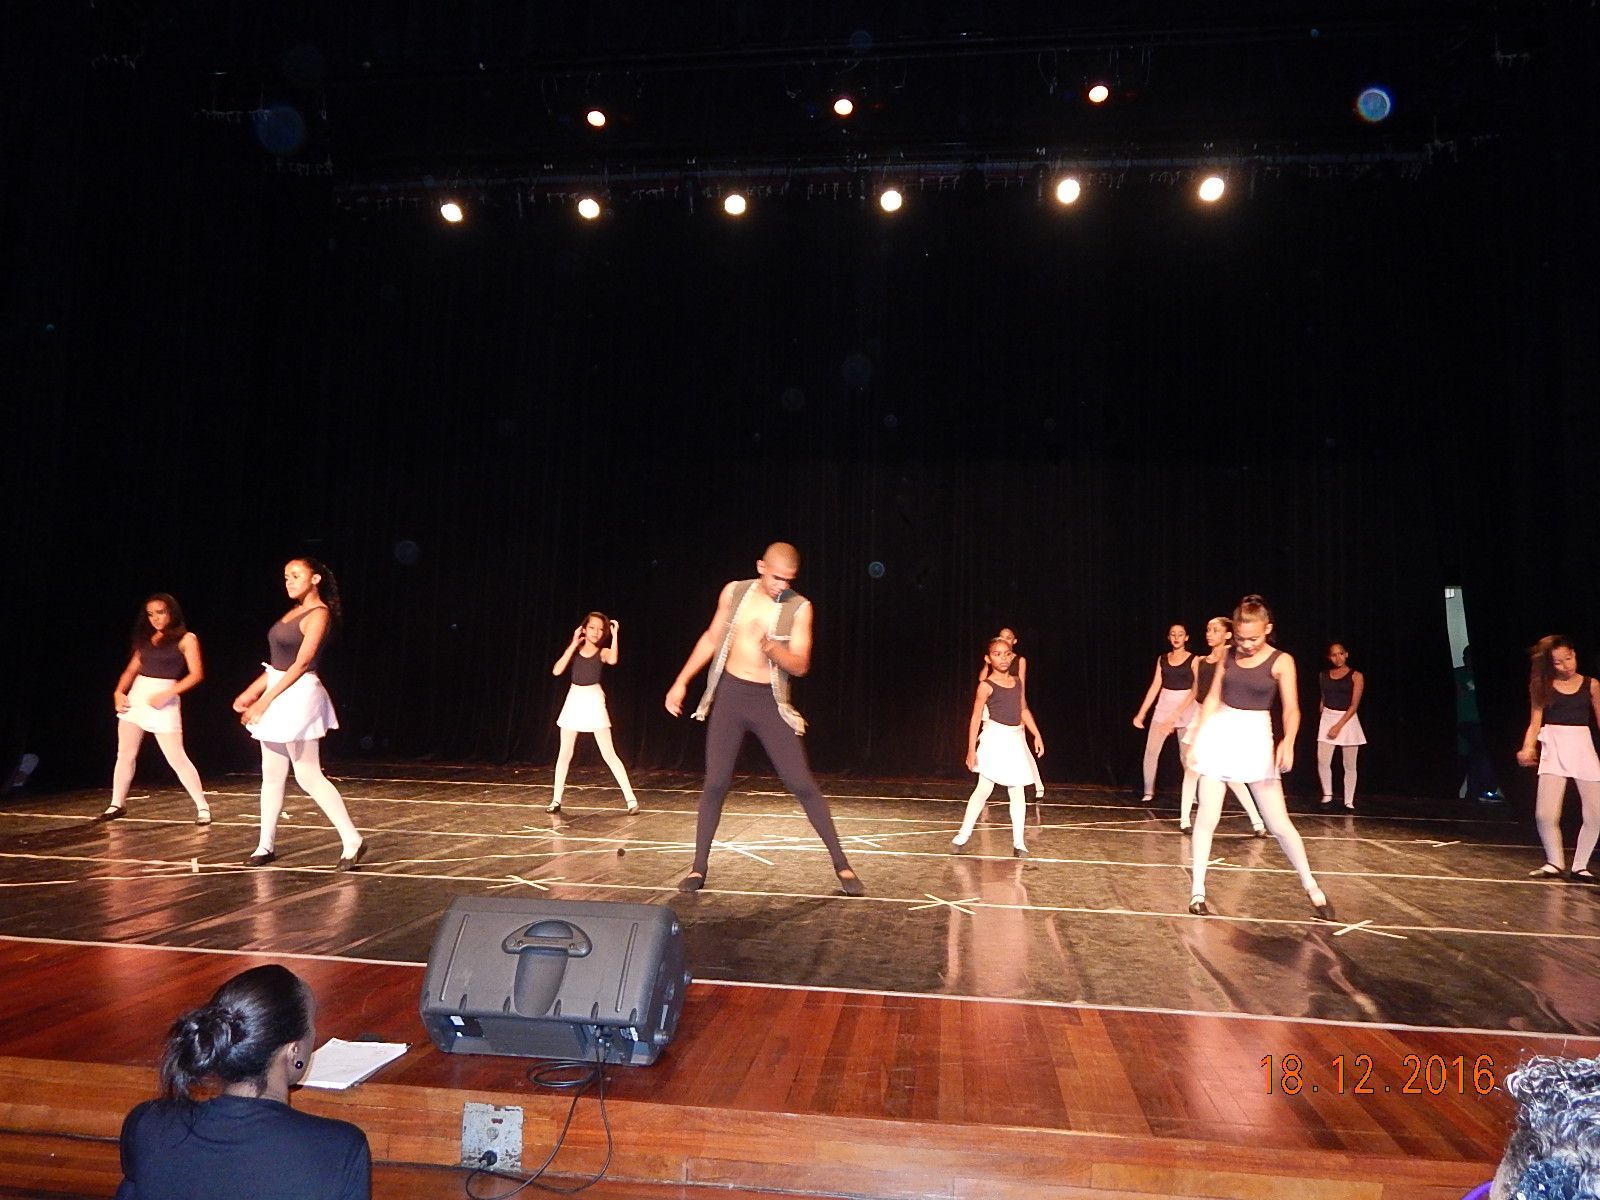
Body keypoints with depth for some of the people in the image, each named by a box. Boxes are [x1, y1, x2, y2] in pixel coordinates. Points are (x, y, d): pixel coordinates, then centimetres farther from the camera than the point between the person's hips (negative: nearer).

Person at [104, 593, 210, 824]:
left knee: (176, 758, -9)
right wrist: (119, 692, -2)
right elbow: (132, 669, 15)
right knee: (125, 754, 9)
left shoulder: (186, 639, -3)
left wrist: (166, 694, -18)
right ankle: (117, 805, 23)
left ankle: (202, 807, -3)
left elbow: (196, 674, -10)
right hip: (136, 696, 6)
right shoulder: (146, 638, 14)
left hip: (163, 701, -6)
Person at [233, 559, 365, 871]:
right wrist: (251, 692, 10)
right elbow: (277, 663, 17)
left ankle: (352, 841, -2)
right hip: (277, 696, 9)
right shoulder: (294, 612, 15)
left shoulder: (318, 614, -11)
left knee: (308, 776, -7)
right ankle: (266, 845, 19)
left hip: (298, 696, -9)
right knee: (271, 775, 11)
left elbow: (301, 663, -17)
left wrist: (264, 700, -17)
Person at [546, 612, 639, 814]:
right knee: (564, 753, 7)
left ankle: (631, 799, -5)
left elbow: (613, 660, -26)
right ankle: (556, 800, 17)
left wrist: (615, 634, -20)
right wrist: (573, 645, -9)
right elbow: (556, 670, -8)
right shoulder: (575, 649, 5)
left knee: (609, 754, -6)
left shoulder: (602, 652, -1)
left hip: (593, 699, -3)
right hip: (574, 699, 3)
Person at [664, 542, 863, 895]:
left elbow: (800, 666, -11)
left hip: (770, 701, -2)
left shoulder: (799, 608, -8)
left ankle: (841, 866, 7)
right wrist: (682, 681, 9)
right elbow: (711, 639, 11)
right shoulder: (734, 592, 0)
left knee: (802, 784, -3)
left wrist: (773, 648, -31)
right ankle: (698, 868, 15)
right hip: (729, 695, 2)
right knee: (716, 784, 1)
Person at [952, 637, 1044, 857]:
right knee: (984, 789, -4)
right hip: (995, 739, -5)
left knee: (1018, 791, 5)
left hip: (1016, 740, 6)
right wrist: (971, 749, -12)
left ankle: (1018, 842, 9)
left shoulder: (1017, 682, 9)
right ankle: (963, 835, 6)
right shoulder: (987, 686, -8)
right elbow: (976, 718, -9)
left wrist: (1037, 735, 11)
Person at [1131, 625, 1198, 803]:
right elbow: (1155, 686, 6)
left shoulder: (1193, 660, -4)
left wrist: (1177, 714, -16)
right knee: (1151, 751, -3)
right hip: (1163, 708, 3)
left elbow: (1196, 690, -8)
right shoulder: (1162, 659, 8)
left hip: (1186, 709, -3)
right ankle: (1149, 792, 7)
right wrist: (1141, 713, 1)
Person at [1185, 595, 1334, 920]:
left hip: (1256, 737, -2)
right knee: (1207, 817, 0)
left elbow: (1291, 709, -12)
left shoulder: (1281, 661, -6)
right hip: (1220, 734, 2)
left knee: (1279, 821, -1)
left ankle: (1311, 887, 18)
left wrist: (1288, 742, -30)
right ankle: (1198, 890, 10)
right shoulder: (1228, 656, 3)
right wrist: (1196, 739, 7)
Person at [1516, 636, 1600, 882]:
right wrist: (1528, 749, -13)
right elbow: (1535, 723, 3)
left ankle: (1580, 866, 16)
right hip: (1553, 749, -1)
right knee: (1545, 815, -12)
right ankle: (1554, 863, 10)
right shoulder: (1543, 686, 5)